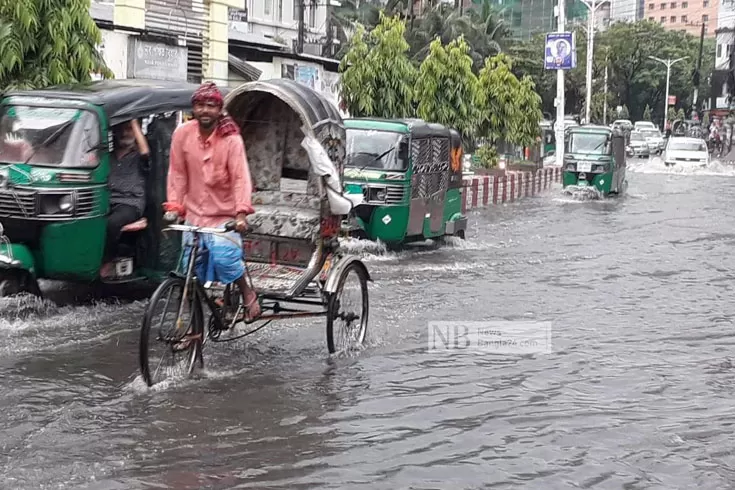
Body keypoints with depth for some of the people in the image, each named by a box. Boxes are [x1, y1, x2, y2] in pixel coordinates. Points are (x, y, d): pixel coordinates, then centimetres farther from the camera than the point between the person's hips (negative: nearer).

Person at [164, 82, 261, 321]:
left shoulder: (231, 139, -11)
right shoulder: (182, 134, -3)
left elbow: (241, 177, -17)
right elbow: (177, 174, 3)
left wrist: (241, 213, -27)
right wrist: (173, 205, -6)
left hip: (224, 215, -3)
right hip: (194, 214, 3)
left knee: (224, 257, -22)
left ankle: (248, 294, 6)